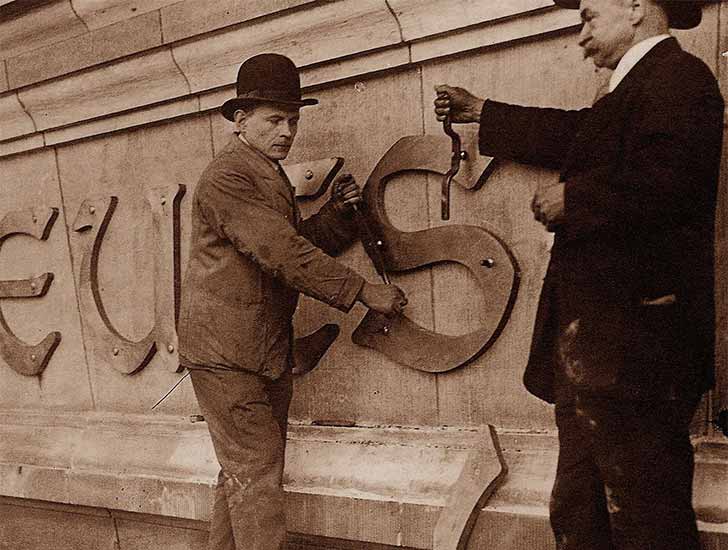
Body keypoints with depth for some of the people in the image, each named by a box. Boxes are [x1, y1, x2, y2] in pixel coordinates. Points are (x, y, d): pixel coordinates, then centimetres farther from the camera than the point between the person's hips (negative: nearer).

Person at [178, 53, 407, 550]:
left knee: (243, 473, 16)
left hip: (267, 353, 9)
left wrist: (337, 212, -4)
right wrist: (363, 290, -21)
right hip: (227, 353, -9)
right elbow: (282, 253, -22)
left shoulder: (271, 176, 18)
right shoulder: (226, 177, -14)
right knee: (256, 478, -6)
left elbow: (302, 244, 15)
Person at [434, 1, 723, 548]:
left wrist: (571, 199, -10)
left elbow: (657, 185, -26)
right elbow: (576, 137, 35)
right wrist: (482, 113, 42)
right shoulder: (635, 89, 21)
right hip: (595, 339, 11)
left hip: (631, 338, -11)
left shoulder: (676, 78, -9)